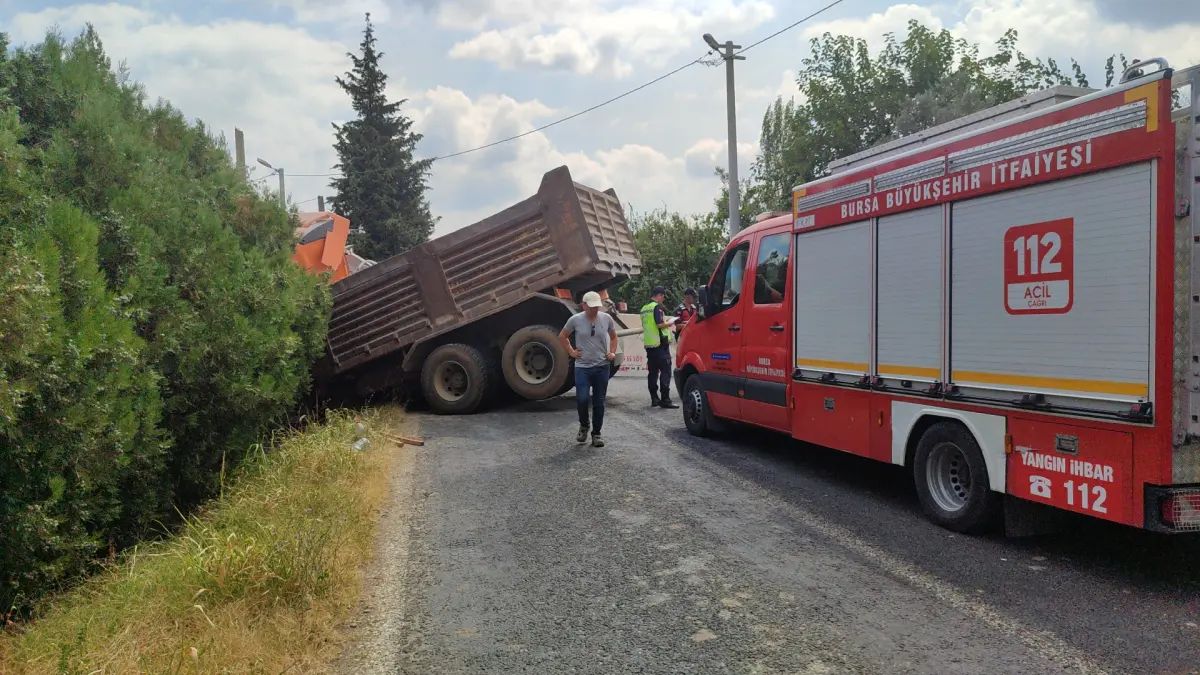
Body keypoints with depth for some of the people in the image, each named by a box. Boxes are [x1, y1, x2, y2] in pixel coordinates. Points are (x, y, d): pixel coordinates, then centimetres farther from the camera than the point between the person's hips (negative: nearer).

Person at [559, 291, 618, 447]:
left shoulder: (606, 319, 0)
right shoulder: (575, 320, -5)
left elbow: (613, 337, 18)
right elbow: (562, 336, 10)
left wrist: (612, 352, 6)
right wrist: (571, 352, 3)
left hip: (602, 367, 2)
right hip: (582, 367, -2)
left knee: (599, 403, 6)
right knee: (582, 399, -15)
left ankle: (596, 434, 17)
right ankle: (583, 425, 14)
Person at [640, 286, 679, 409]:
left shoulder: (644, 308, 16)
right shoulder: (657, 307, -11)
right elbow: (660, 324, -20)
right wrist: (669, 323, -2)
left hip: (649, 344, 9)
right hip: (660, 343, -9)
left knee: (653, 371, 11)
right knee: (665, 371, -7)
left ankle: (654, 399, 13)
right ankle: (665, 400, -9)